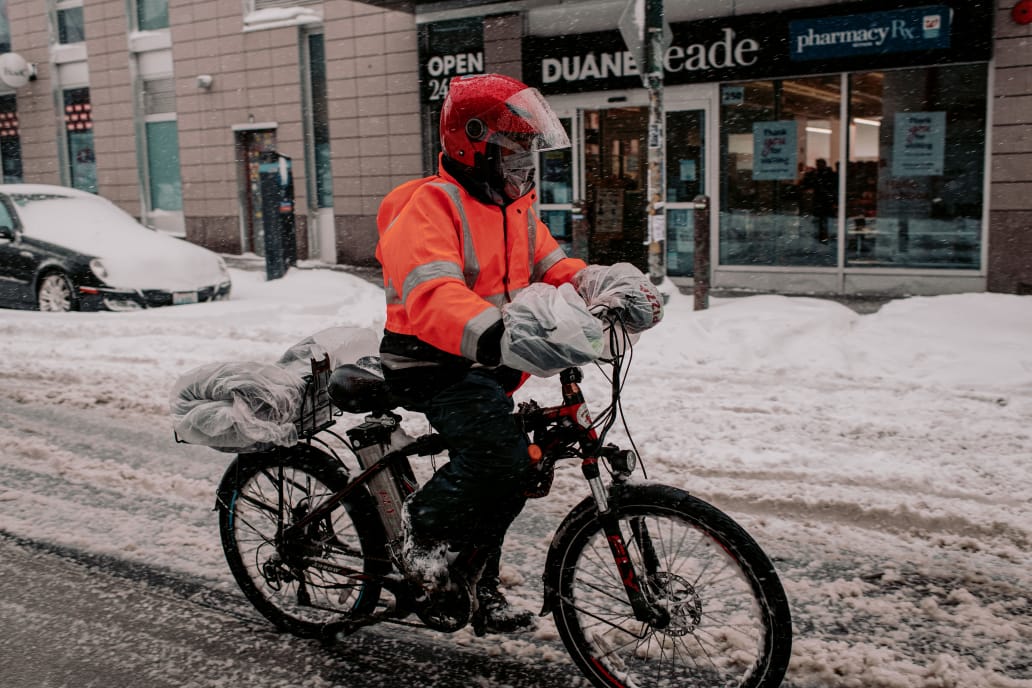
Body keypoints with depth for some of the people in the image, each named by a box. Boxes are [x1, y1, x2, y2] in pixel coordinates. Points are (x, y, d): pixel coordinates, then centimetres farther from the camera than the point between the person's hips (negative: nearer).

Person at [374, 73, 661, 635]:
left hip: (487, 365, 9)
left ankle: (479, 589, 33)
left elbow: (553, 267, 11)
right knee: (499, 455, -29)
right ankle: (425, 526, -1)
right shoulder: (431, 205, -17)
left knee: (504, 481, 14)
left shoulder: (515, 208, 14)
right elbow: (431, 293, -33)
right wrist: (491, 331, -51)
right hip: (435, 364, -9)